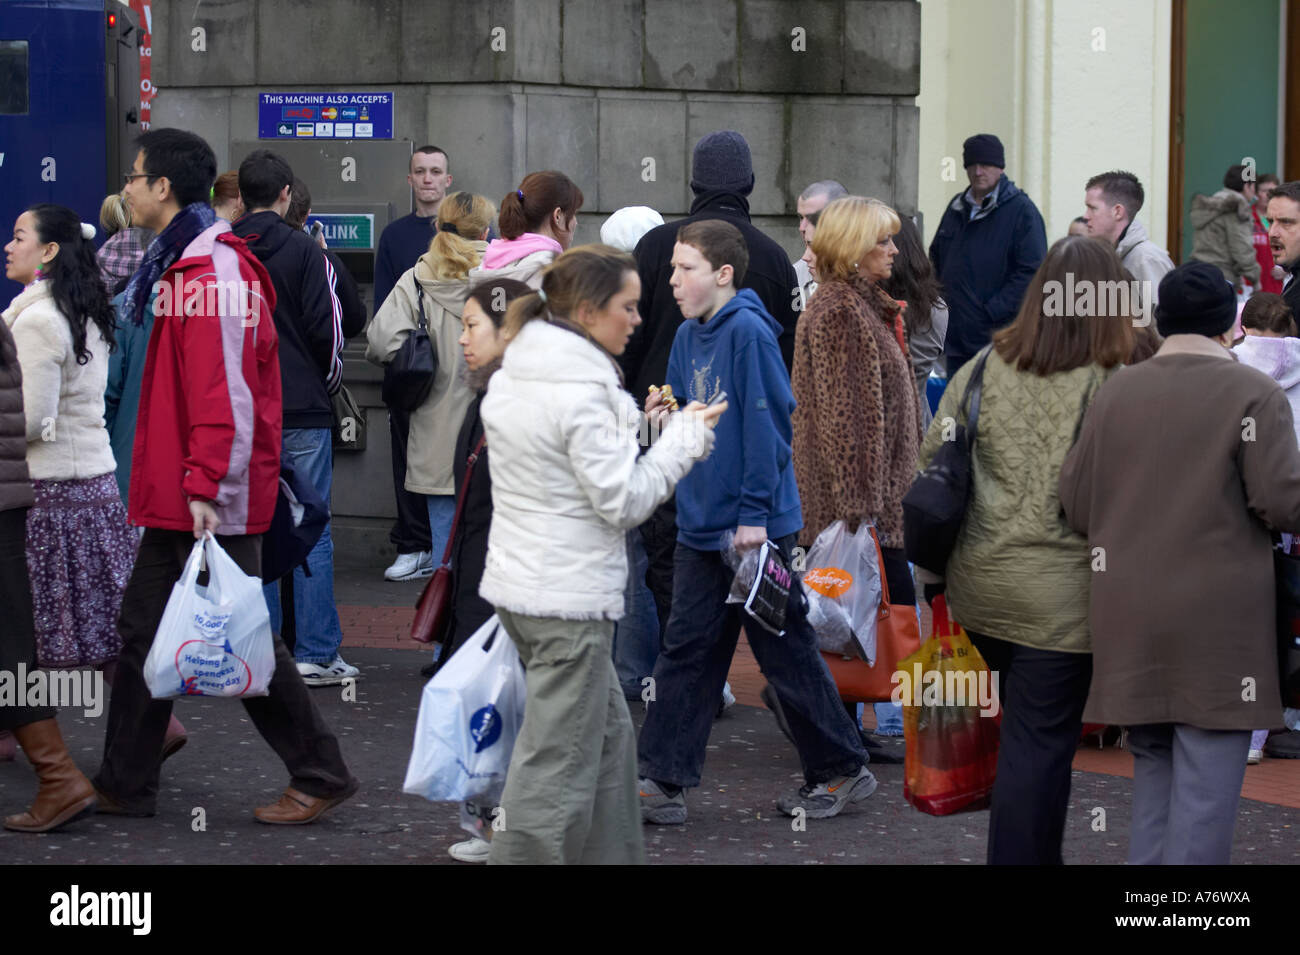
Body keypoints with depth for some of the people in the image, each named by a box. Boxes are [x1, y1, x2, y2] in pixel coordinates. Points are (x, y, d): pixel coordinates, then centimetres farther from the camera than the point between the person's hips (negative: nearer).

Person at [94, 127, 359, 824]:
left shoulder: (213, 272, -18)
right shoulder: (185, 263, 14)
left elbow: (224, 394, -23)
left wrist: (207, 487, -24)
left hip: (213, 502, -10)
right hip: (177, 498, 10)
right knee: (143, 629, 13)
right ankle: (125, 786, 19)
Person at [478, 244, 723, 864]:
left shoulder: (510, 377, 8)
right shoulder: (581, 392, -19)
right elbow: (623, 501, -17)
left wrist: (626, 425, 10)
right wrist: (684, 437, -7)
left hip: (516, 581, 10)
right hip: (569, 599, -10)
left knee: (605, 731, 19)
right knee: (556, 766, -4)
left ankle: (612, 856, 25)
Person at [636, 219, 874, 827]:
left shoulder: (748, 332, -15)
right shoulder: (688, 336, 9)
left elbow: (767, 424, -17)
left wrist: (754, 513, -17)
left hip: (757, 527, -7)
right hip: (701, 525, 7)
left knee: (786, 653, 3)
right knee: (686, 651, 5)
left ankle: (842, 770, 18)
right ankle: (661, 782, 6)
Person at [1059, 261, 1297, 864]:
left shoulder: (1113, 392, 4)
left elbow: (1074, 504, 7)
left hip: (1129, 618, 5)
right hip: (1217, 620, -5)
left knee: (1152, 770, 19)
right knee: (1207, 786, -2)